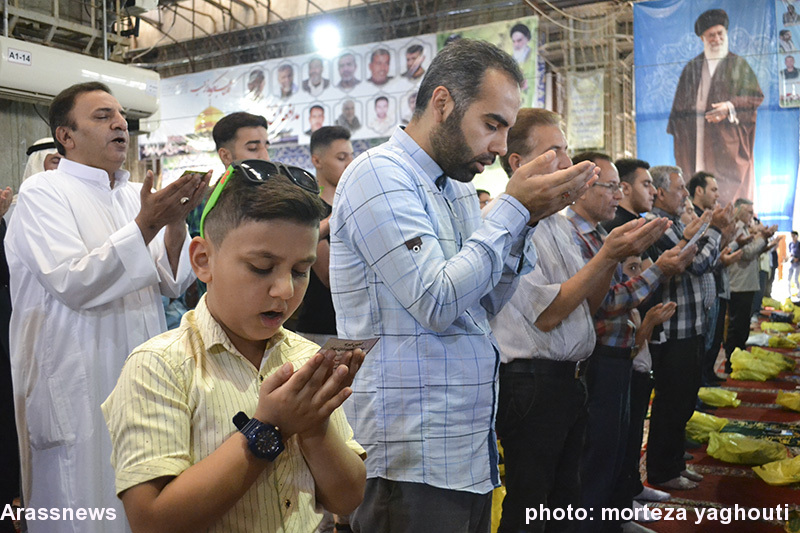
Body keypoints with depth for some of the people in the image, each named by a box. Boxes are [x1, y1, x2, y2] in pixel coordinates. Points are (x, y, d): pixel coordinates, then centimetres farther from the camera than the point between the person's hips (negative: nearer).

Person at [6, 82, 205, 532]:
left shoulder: (136, 194, 10)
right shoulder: (42, 193, -7)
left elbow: (173, 284, 5)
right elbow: (75, 284, -20)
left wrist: (176, 220, -11)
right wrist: (146, 225, -26)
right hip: (79, 388, -6)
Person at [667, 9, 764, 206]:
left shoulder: (739, 65, 9)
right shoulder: (692, 68, 15)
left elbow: (755, 97, 0)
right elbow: (680, 106, 15)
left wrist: (730, 107, -17)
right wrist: (678, 133, 5)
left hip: (727, 139, -2)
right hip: (696, 138, 2)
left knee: (730, 189, -8)